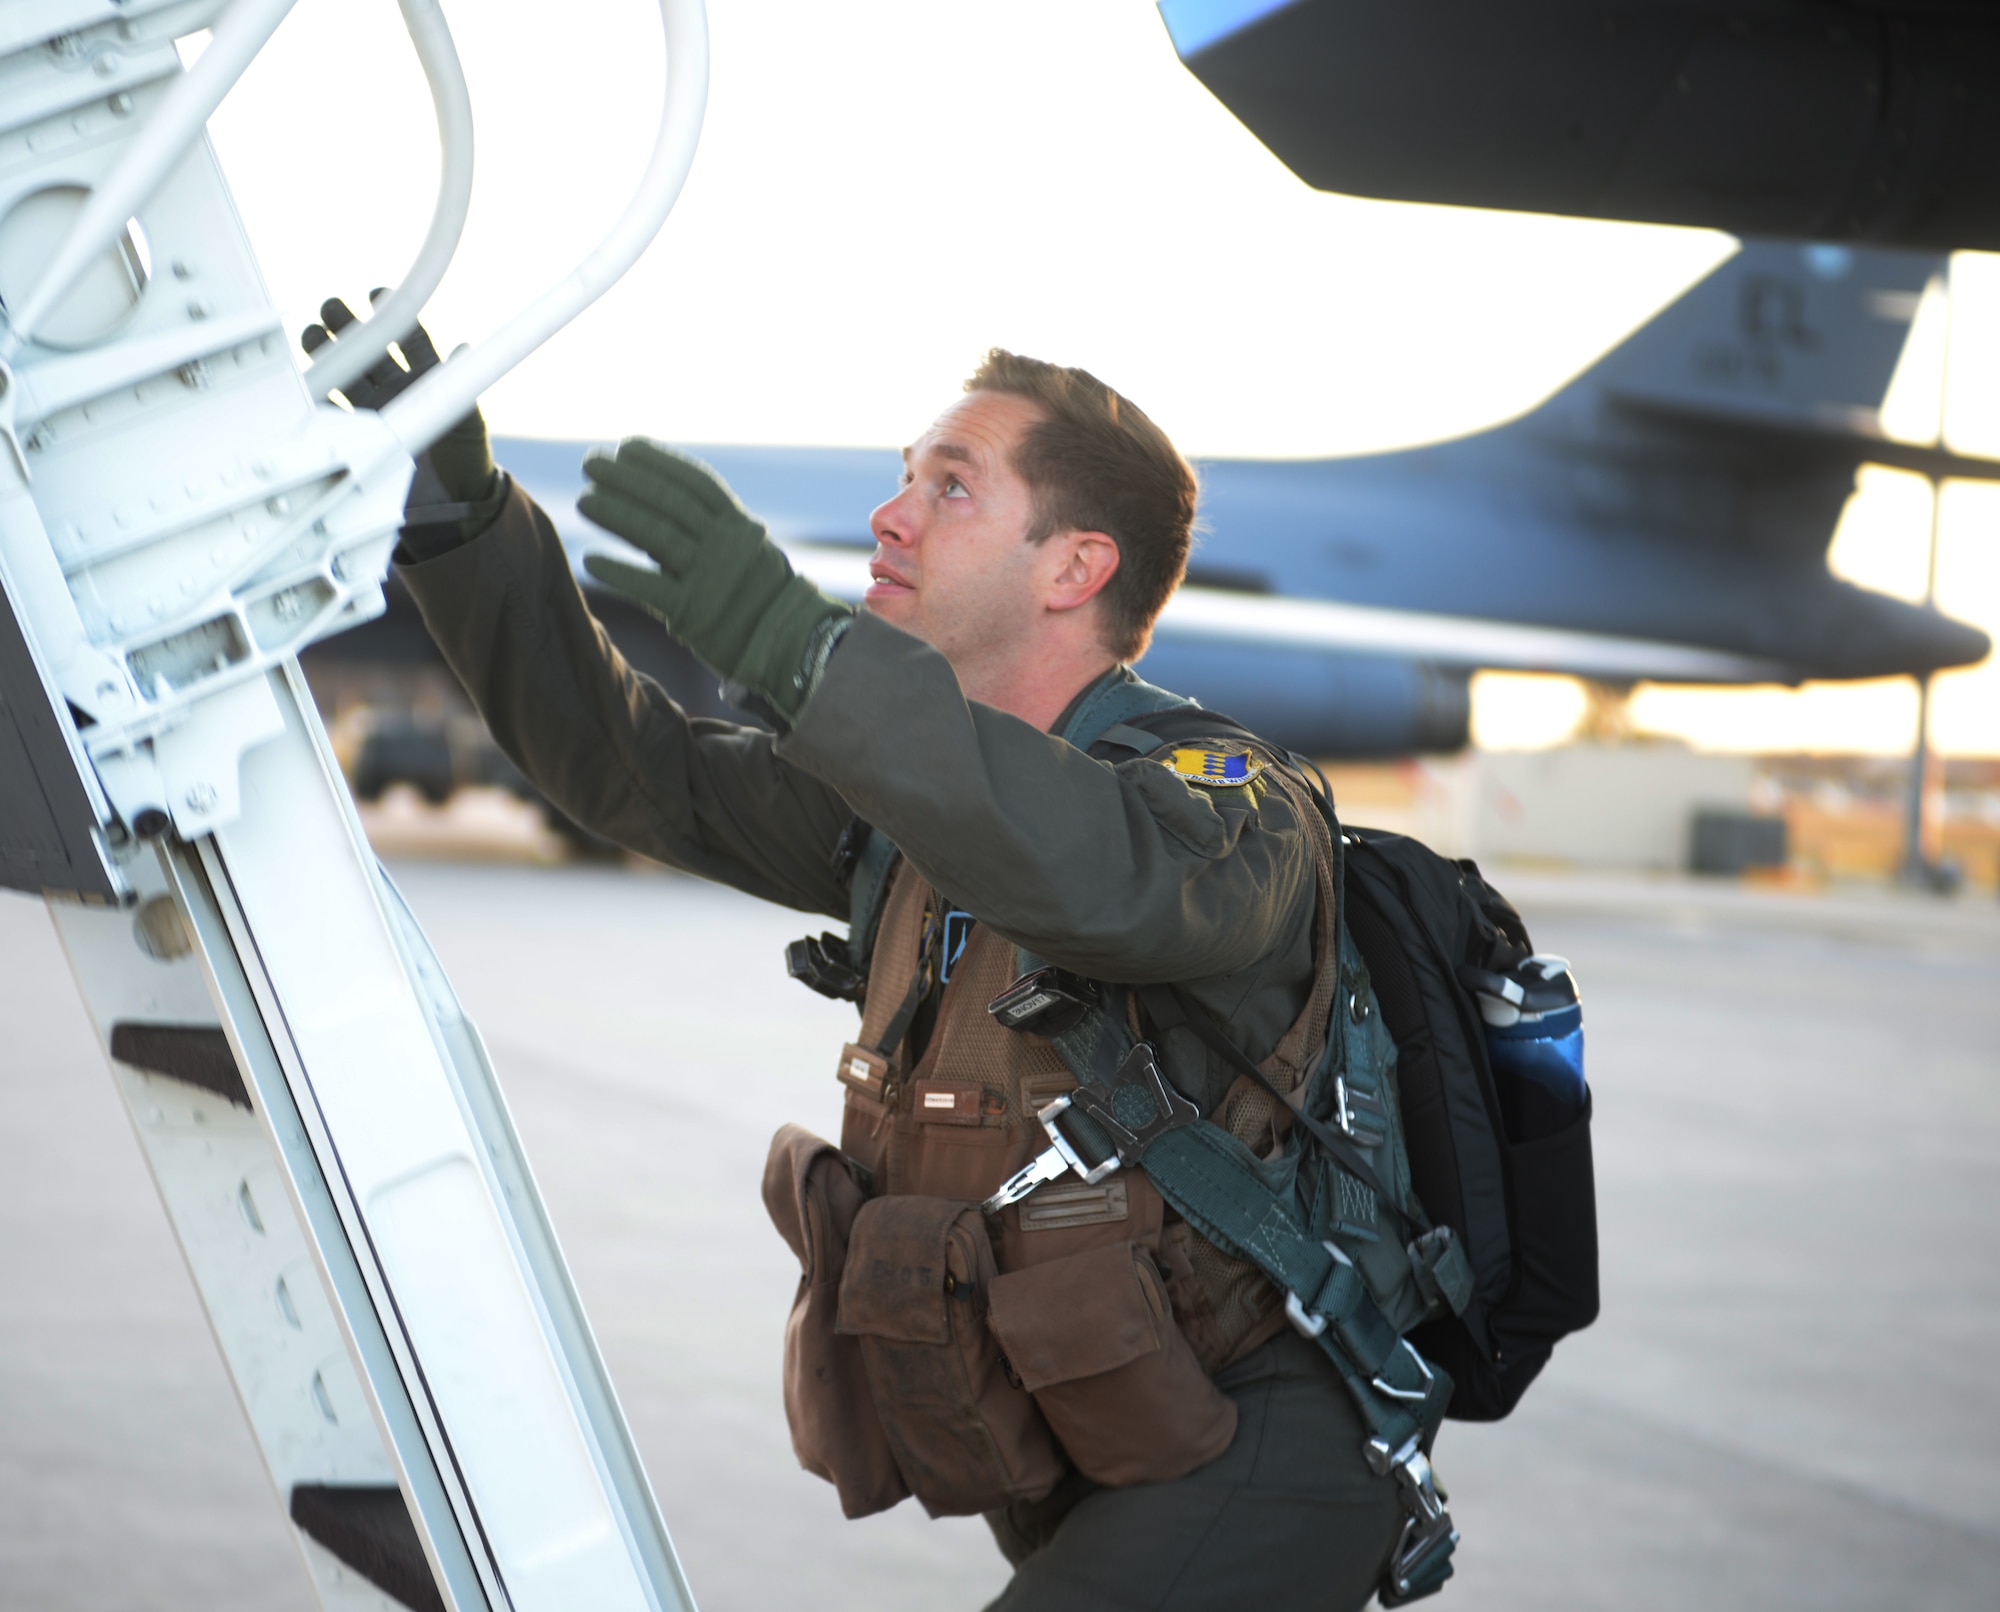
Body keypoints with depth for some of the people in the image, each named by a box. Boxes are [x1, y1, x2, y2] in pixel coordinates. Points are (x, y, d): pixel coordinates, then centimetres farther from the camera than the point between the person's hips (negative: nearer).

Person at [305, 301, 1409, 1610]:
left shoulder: (1226, 802, -19)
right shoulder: (940, 801, 6)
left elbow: (1111, 878, -43)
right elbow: (627, 762, 6)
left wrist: (798, 647, -50)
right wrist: (459, 517, -6)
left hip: (1252, 1466, -9)